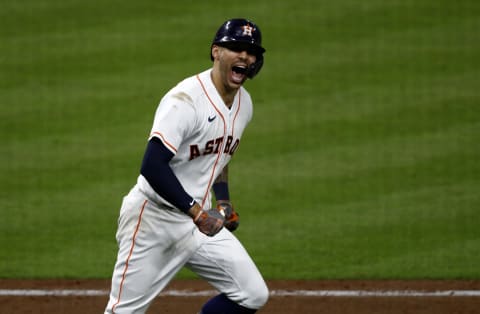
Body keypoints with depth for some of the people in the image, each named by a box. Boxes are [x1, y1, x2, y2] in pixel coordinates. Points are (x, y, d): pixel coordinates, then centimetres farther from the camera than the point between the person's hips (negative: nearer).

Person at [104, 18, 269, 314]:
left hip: (199, 220, 8)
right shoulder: (186, 100, -21)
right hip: (154, 219, -8)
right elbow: (153, 167, -29)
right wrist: (198, 213, -31)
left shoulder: (244, 104, 6)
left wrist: (224, 202, 10)